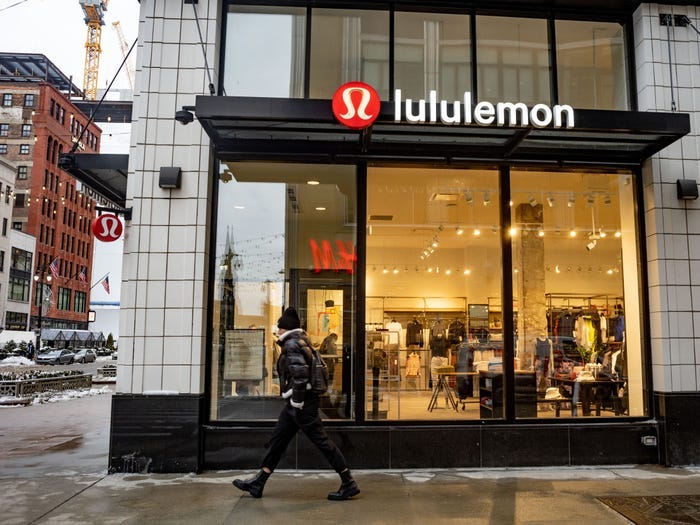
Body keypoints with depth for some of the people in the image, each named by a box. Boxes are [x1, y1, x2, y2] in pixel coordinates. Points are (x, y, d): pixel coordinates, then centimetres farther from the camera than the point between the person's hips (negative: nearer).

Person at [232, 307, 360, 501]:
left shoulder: (291, 343, -12)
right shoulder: (300, 341, 17)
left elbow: (300, 372, -26)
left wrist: (297, 400, -19)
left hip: (301, 402, -11)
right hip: (295, 402, 11)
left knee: (322, 441, -5)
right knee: (277, 439, 13)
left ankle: (348, 483, 3)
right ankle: (258, 483, 21)